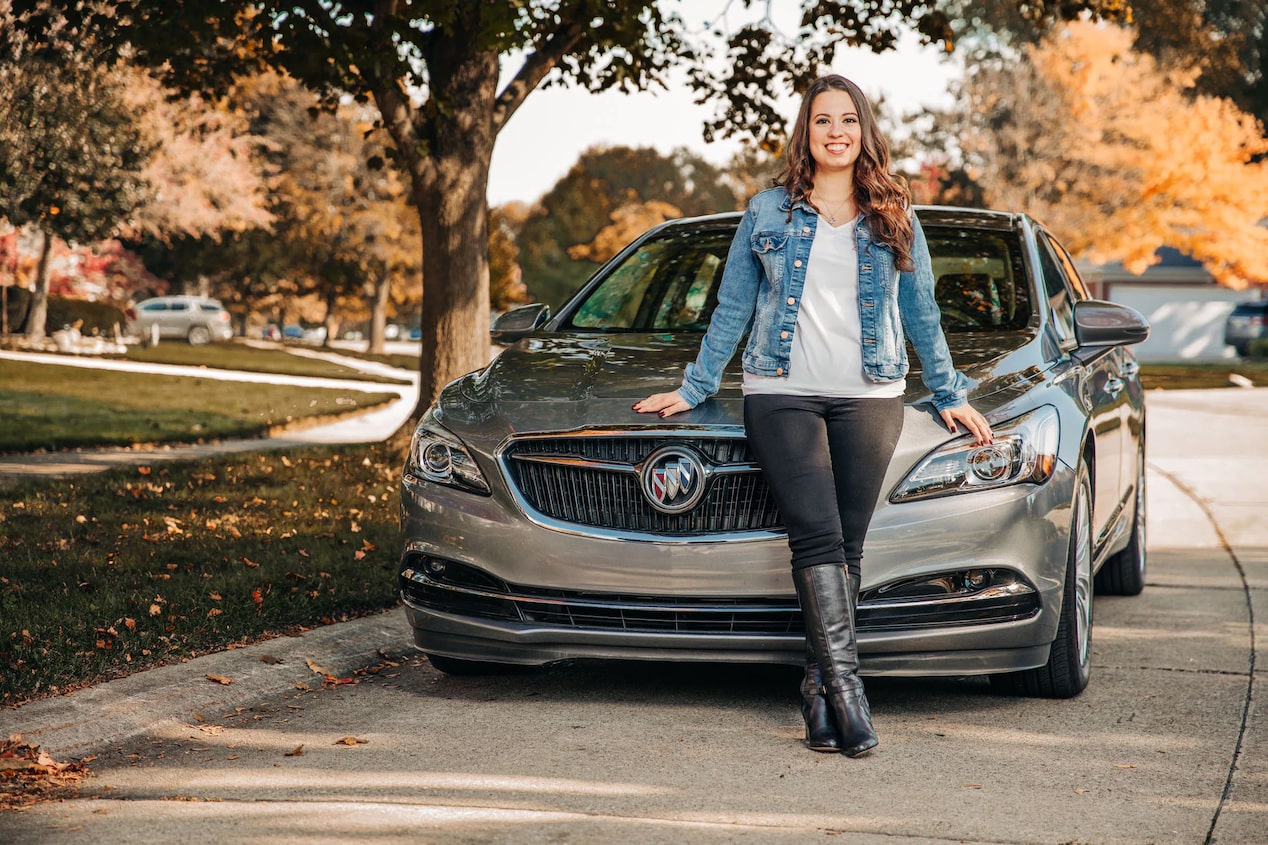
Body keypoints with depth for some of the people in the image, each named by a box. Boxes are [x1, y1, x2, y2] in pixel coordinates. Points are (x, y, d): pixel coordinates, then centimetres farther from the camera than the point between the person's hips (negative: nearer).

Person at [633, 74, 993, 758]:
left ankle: (818, 685, 2)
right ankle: (844, 682, -19)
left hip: (869, 396, 1)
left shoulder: (894, 219, 14)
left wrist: (950, 394, 21)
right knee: (817, 536, -15)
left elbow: (922, 315, 21)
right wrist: (694, 388, 14)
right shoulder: (768, 212, 12)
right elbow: (732, 310, 16)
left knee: (846, 544, -4)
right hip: (782, 394, -1)